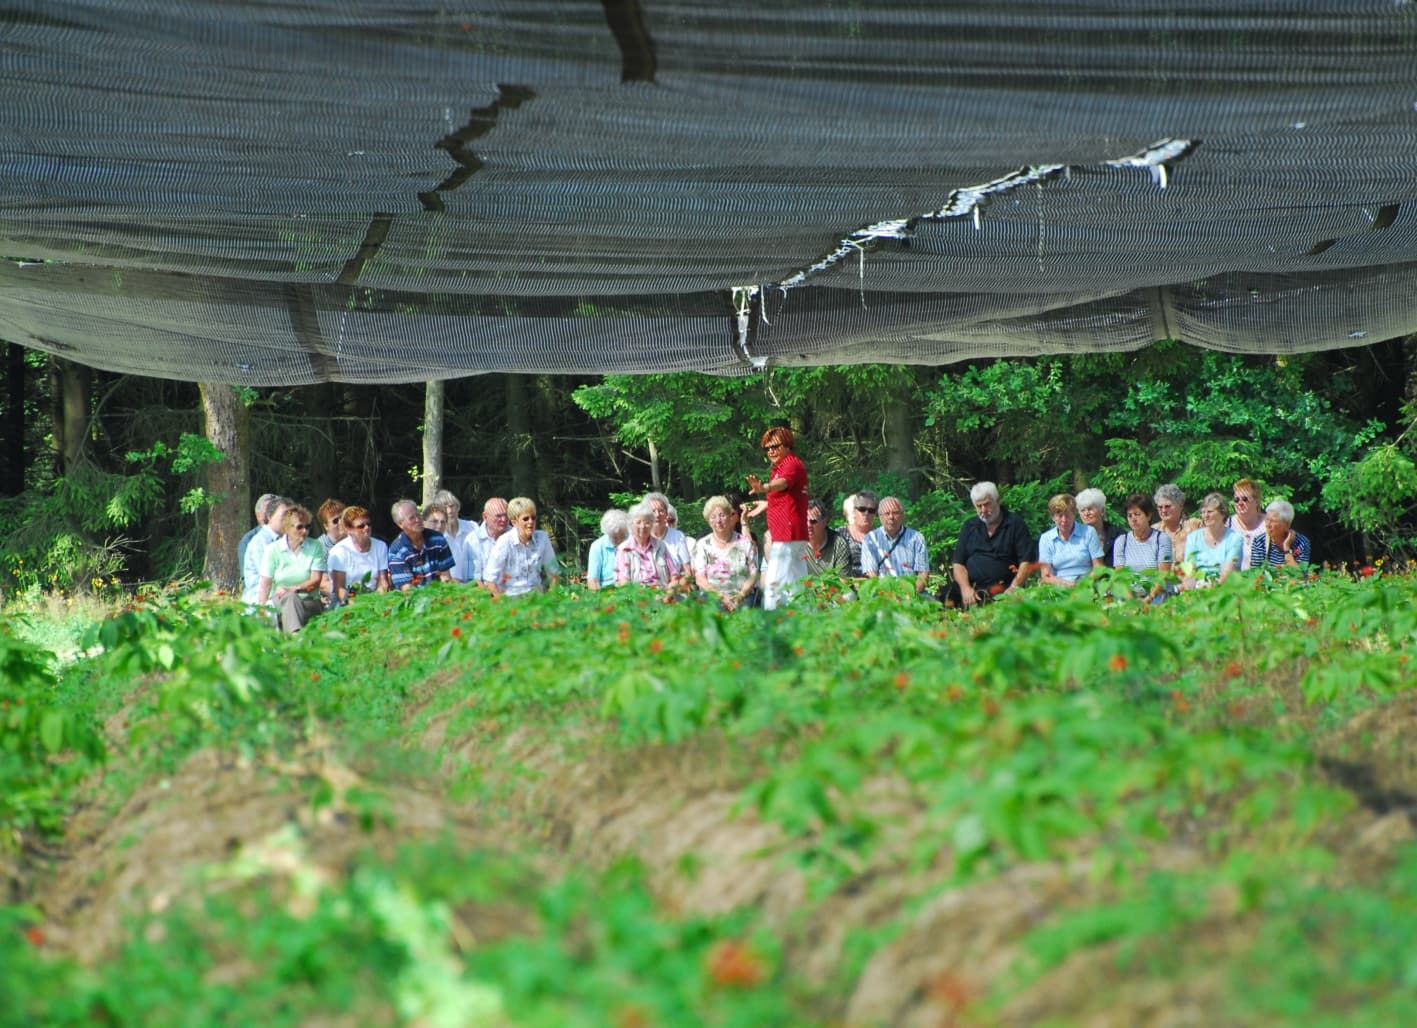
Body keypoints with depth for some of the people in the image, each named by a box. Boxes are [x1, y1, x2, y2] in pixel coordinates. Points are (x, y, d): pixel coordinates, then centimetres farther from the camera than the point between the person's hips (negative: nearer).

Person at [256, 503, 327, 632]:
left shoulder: (316, 547, 7)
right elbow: (265, 585, 1)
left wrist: (293, 589, -19)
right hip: (279, 601, 0)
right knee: (289, 597, -34)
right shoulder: (272, 549, 7)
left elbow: (316, 581, -2)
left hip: (310, 602, 0)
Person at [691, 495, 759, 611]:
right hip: (713, 599, -1)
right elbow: (700, 579, 2)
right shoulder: (702, 545, 11)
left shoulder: (745, 543, 11)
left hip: (742, 600, 1)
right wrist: (721, 596, -13)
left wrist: (740, 596, -12)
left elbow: (753, 575, 6)